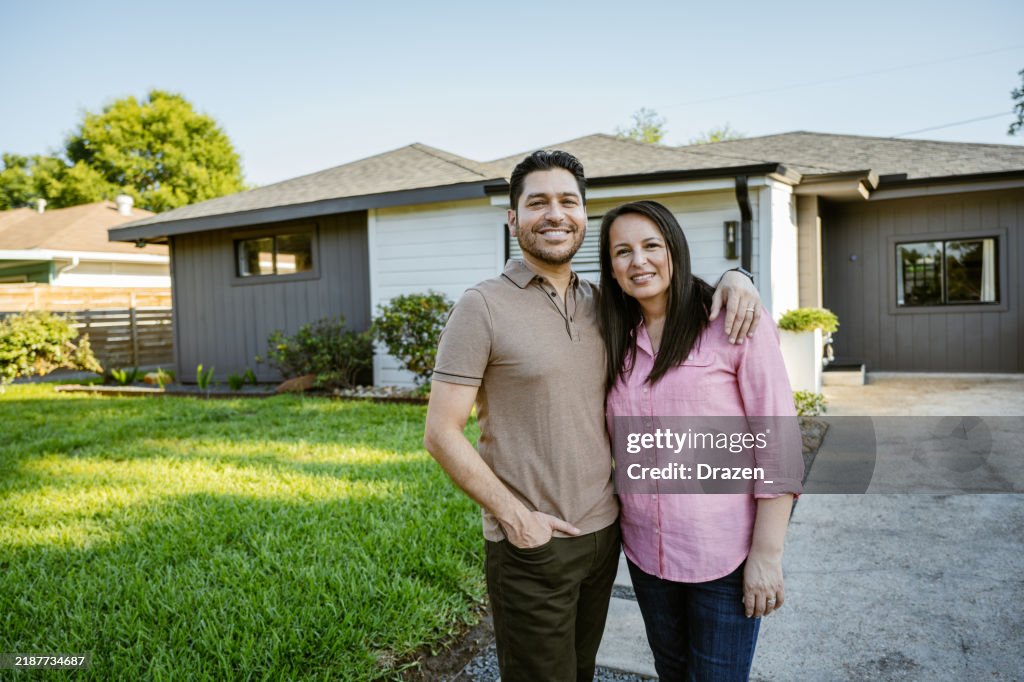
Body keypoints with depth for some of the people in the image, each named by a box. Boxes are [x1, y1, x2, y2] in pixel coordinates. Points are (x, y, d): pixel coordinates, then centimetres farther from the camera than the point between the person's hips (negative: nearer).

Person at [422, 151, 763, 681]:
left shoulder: (600, 304, 4)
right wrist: (515, 517, -15)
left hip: (604, 533, 6)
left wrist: (730, 277, -2)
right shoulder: (483, 307, -12)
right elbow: (441, 434, -13)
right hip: (531, 545, -5)